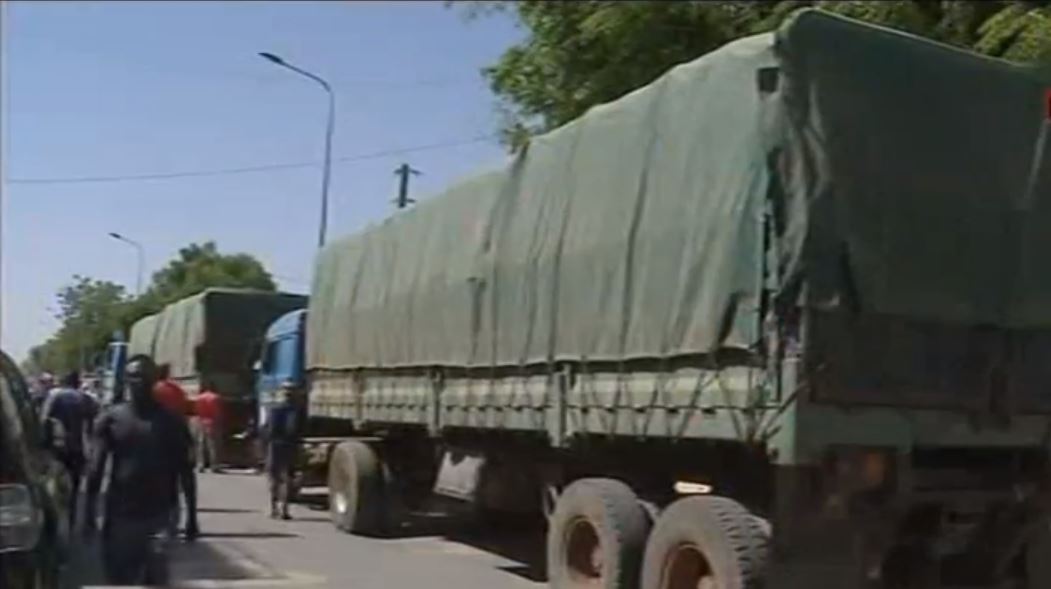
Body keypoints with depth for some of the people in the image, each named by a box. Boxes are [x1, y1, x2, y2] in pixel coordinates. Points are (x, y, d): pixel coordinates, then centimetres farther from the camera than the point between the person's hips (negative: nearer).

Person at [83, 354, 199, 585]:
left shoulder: (171, 421, 2)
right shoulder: (111, 419, 2)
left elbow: (185, 471, 4)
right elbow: (95, 469, 1)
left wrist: (191, 517, 2)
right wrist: (89, 513, -6)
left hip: (159, 515, -1)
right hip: (120, 514, 1)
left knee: (156, 580, -9)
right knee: (120, 579, 10)